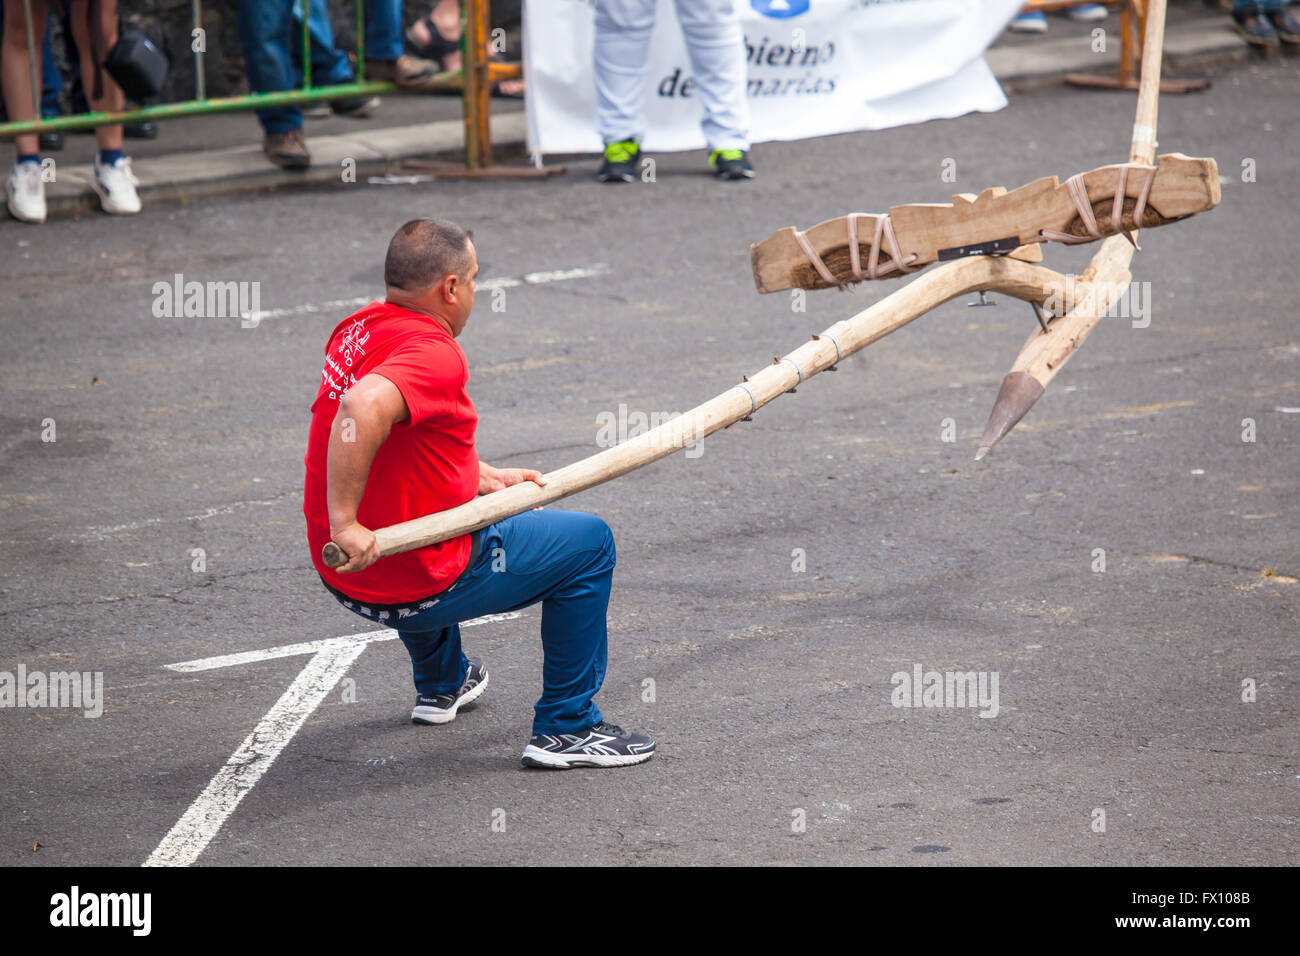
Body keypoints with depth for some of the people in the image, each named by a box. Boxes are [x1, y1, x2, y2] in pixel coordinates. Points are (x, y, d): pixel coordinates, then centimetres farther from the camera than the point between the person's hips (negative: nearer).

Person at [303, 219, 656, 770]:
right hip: (423, 587, -9)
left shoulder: (358, 329, 5)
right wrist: (345, 522, -37)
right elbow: (363, 407, -42)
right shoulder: (435, 355, -23)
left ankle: (441, 683, 55)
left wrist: (483, 478, 17)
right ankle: (565, 728, 9)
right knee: (589, 544, 5)